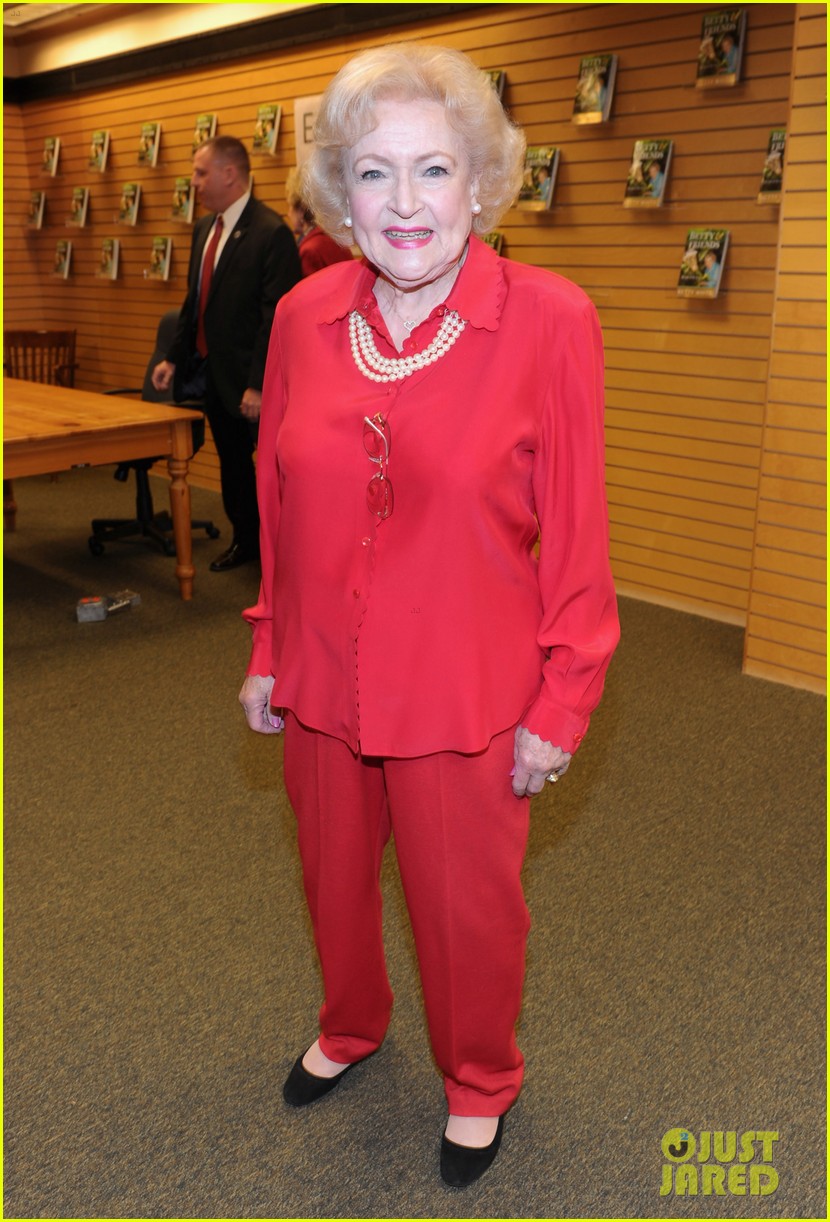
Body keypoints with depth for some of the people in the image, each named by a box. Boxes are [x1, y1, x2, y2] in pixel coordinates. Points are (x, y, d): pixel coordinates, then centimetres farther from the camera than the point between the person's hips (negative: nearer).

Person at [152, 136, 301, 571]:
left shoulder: (270, 233, -16)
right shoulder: (204, 228, 12)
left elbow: (277, 317, -20)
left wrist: (259, 384, -23)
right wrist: (175, 358, 13)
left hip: (251, 378, -9)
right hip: (212, 371, 9)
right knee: (231, 462, 18)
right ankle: (246, 540, 34)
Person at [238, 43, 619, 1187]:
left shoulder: (550, 321, -14)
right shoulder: (304, 318, -3)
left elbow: (577, 532, -10)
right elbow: (280, 508, 7)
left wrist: (563, 703, -9)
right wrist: (268, 650, 10)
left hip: (467, 693, -4)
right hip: (324, 680, 4)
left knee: (467, 906, 15)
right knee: (334, 878, 24)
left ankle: (480, 1082, 47)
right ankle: (350, 1028, 56)